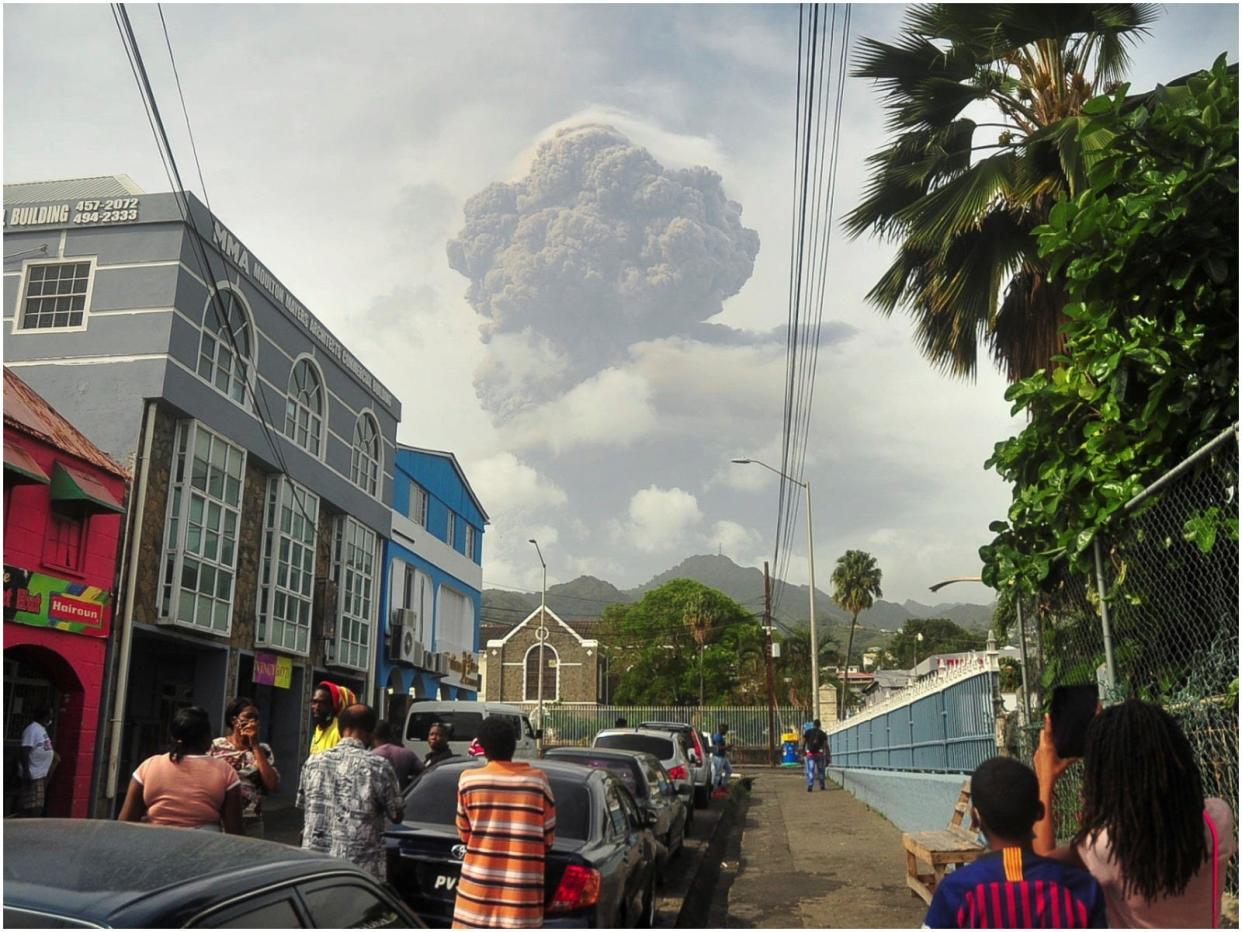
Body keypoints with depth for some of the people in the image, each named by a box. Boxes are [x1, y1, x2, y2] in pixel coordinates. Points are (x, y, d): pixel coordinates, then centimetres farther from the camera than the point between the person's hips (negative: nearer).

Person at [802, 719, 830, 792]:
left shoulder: (807, 732, 5)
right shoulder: (823, 733, 4)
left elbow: (803, 743, 1)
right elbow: (825, 745, 0)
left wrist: (803, 752, 12)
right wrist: (827, 755, 4)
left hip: (810, 754, 0)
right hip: (819, 753, 0)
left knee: (810, 770, -2)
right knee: (820, 770, 14)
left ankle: (810, 786, -15)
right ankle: (822, 786, 19)